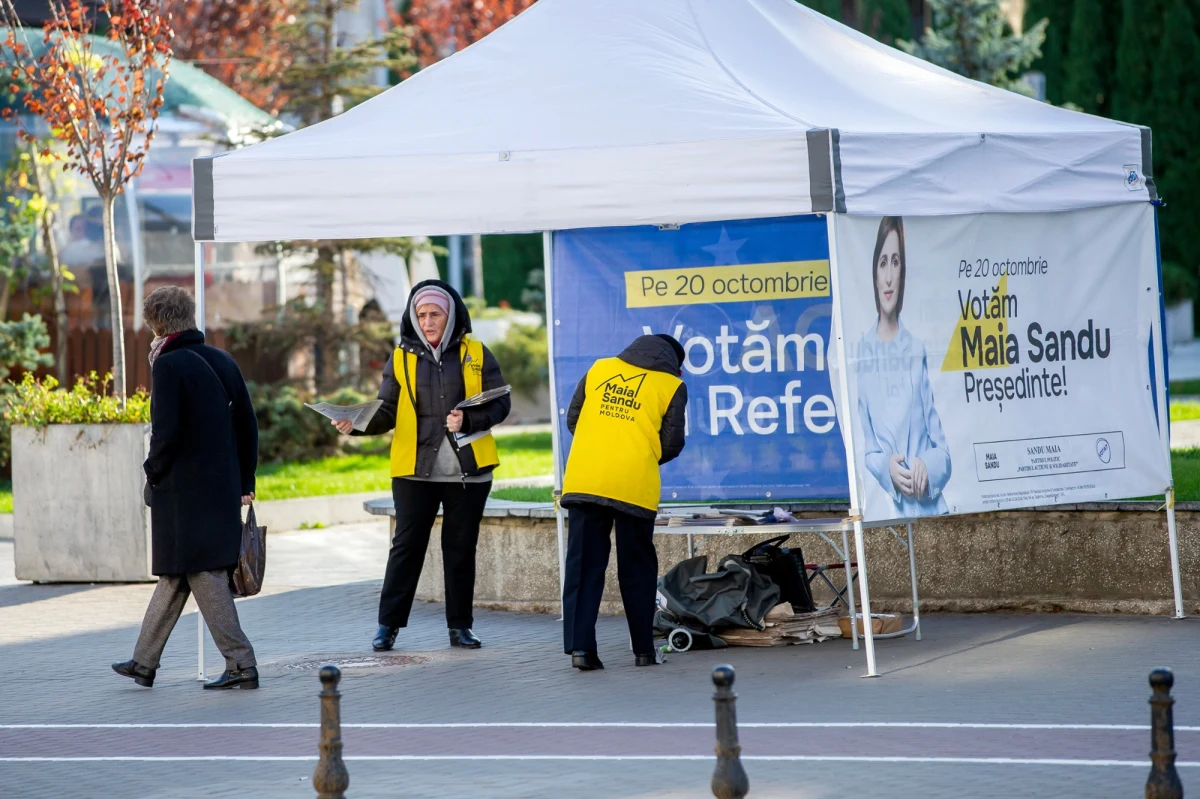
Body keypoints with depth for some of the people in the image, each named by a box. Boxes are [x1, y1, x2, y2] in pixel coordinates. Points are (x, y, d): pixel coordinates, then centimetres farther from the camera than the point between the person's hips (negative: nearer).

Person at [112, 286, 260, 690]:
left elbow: (166, 432, -19)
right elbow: (248, 425, 10)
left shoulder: (169, 365, -13)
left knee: (203, 576, -3)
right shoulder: (223, 361, 8)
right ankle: (144, 662, 25)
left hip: (183, 492, -8)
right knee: (175, 574, 16)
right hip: (222, 489, 8)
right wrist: (244, 482, 15)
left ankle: (241, 663, -6)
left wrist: (154, 474, -3)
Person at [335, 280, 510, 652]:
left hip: (467, 469, 0)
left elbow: (500, 403, 2)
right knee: (407, 546, 0)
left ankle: (460, 625, 15)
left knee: (461, 548, 7)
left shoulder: (476, 354, 3)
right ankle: (388, 625, 5)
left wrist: (469, 419, -16)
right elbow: (387, 412, 5)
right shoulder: (401, 359, 6)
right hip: (415, 469, 0)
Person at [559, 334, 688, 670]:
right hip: (635, 486, -2)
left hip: (583, 482, 2)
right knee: (636, 570, 10)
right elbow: (671, 445, 3)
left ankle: (579, 646, -6)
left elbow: (572, 419, 15)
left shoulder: (598, 369, 13)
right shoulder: (672, 386, 5)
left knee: (583, 566, 4)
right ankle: (644, 649, 14)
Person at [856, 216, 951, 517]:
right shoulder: (860, 352, 6)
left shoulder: (918, 351, 12)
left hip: (928, 507, 2)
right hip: (882, 504, -2)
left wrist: (928, 468, -8)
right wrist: (884, 468, -14)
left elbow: (943, 449, 12)